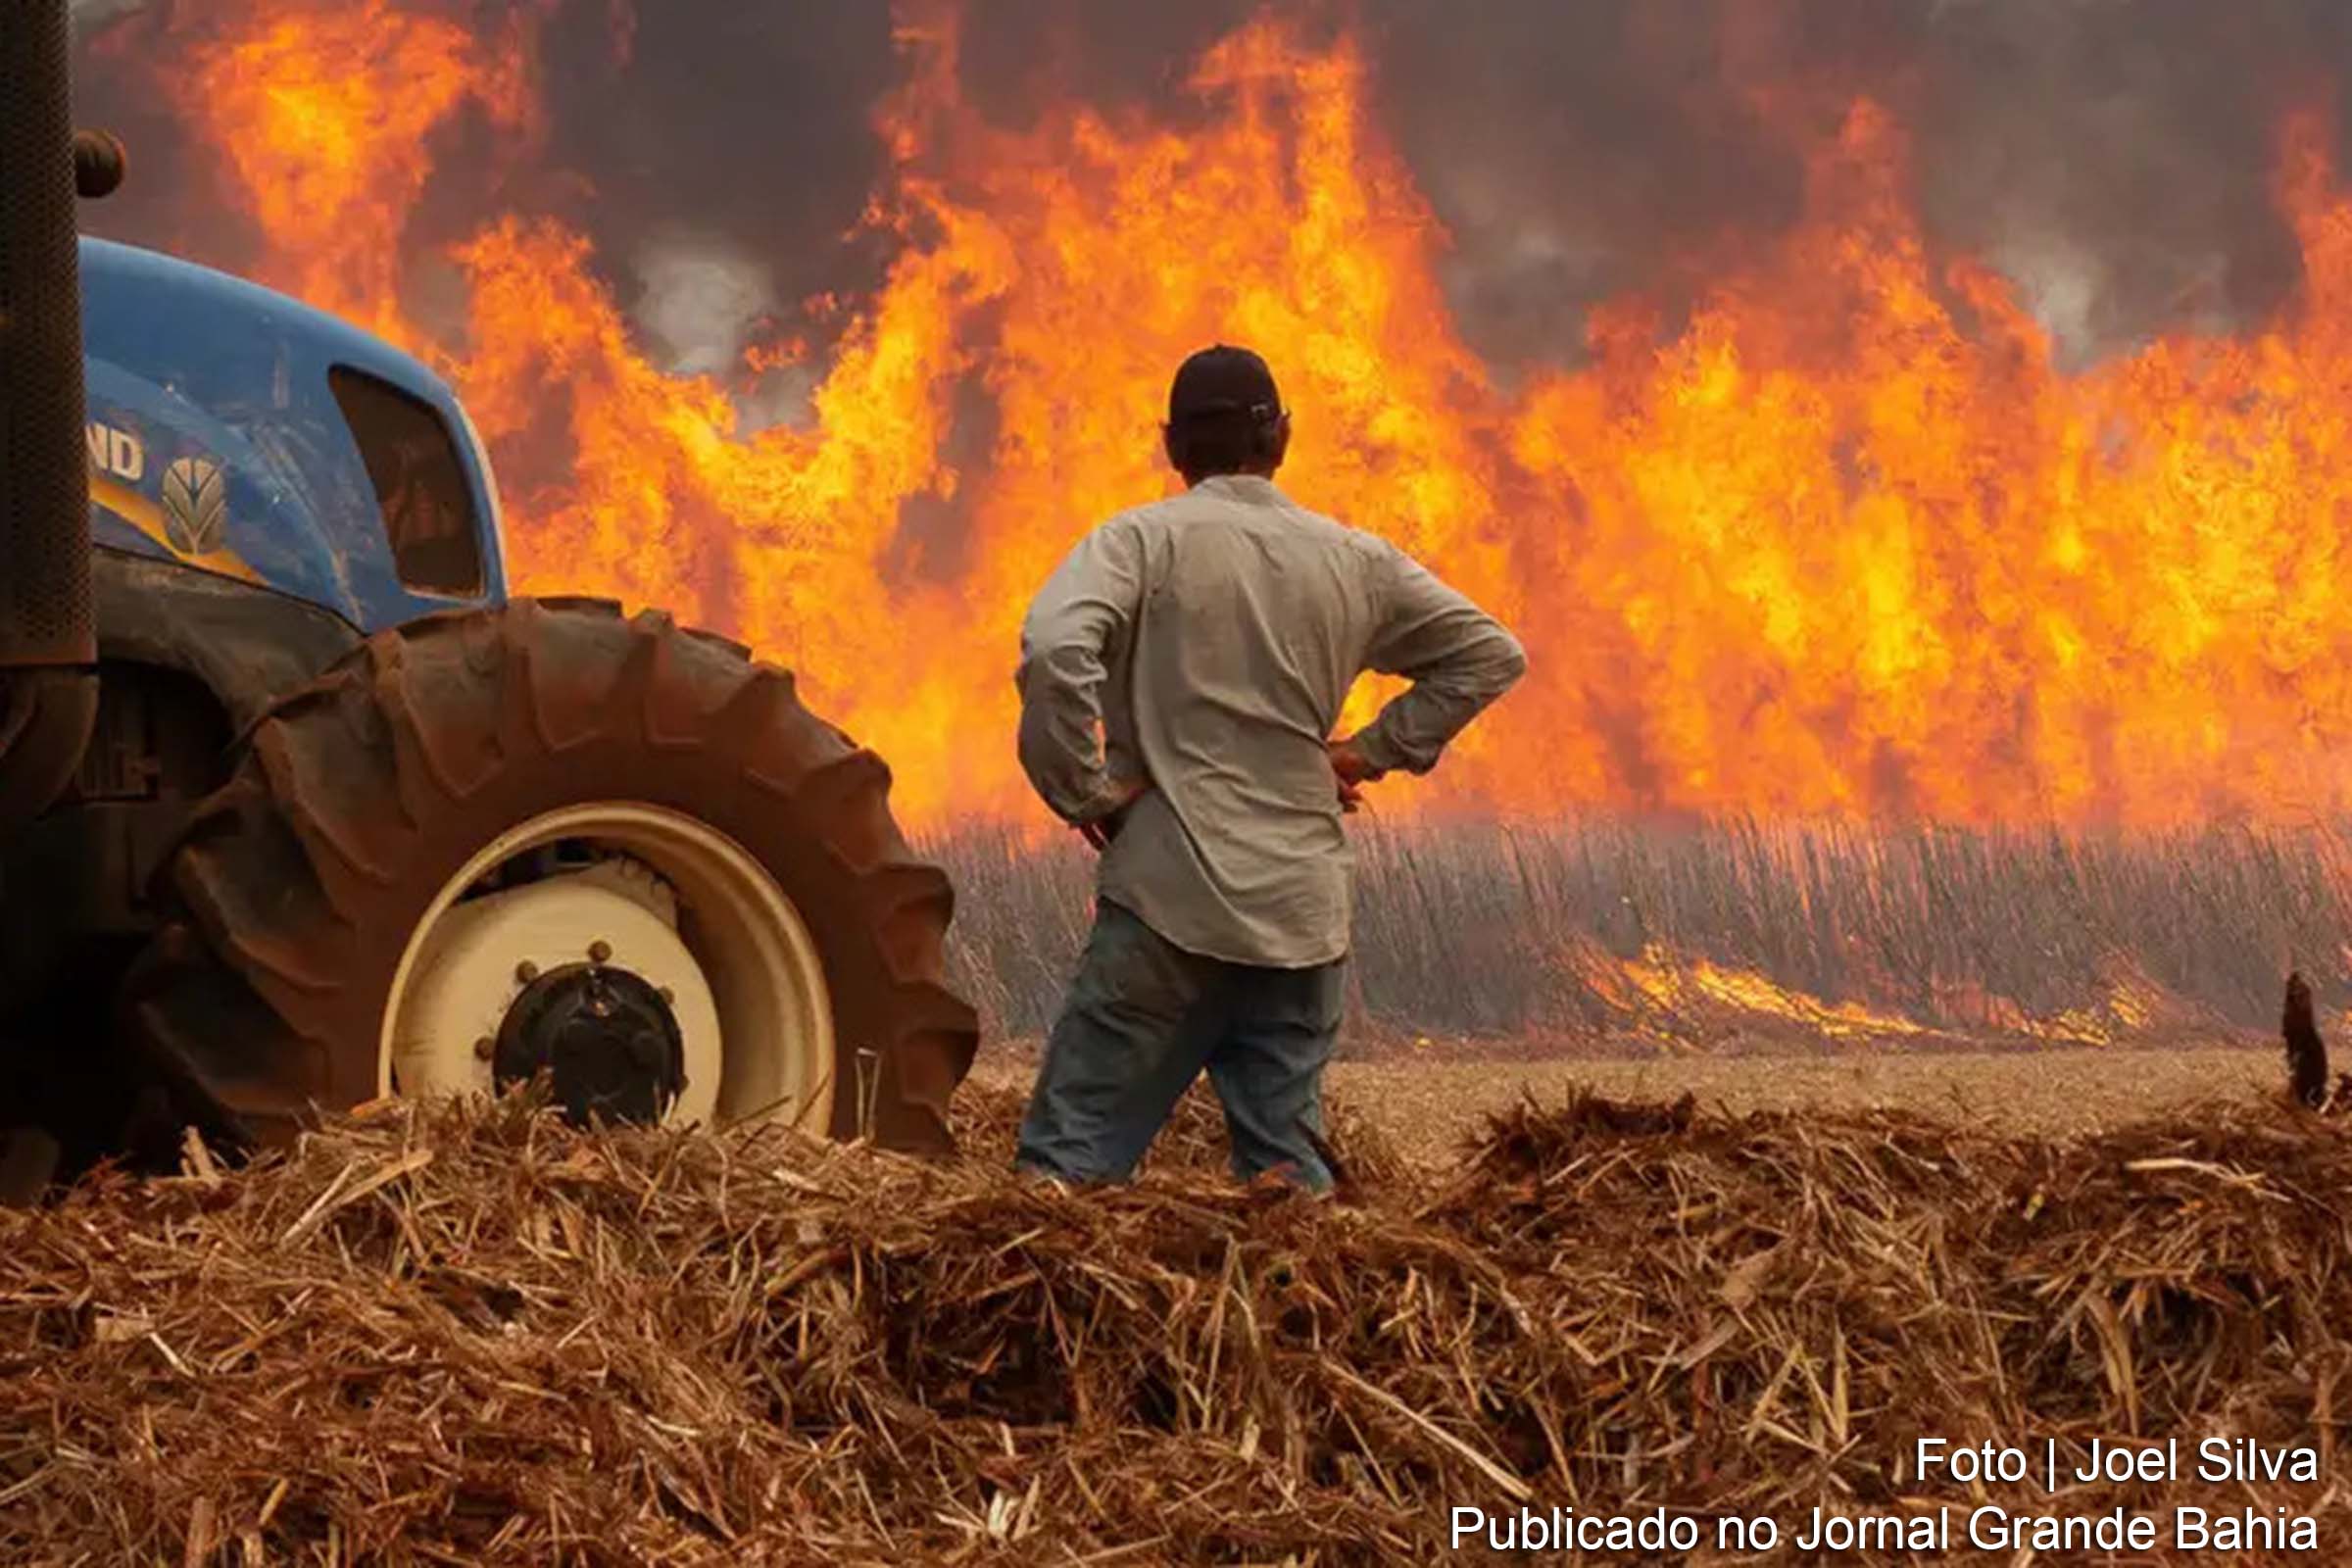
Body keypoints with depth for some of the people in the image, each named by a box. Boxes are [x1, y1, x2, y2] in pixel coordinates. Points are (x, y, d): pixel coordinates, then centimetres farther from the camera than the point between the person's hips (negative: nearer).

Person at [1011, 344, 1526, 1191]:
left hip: (1171, 899, -4)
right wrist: (1377, 751, 18)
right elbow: (1492, 653, 20)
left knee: (1070, 1156, -5)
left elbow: (1055, 650, -20)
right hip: (1304, 916, 4)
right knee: (1286, 1170, 10)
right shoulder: (1354, 562, 11)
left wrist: (1081, 790, -8)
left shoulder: (1143, 540, -2)